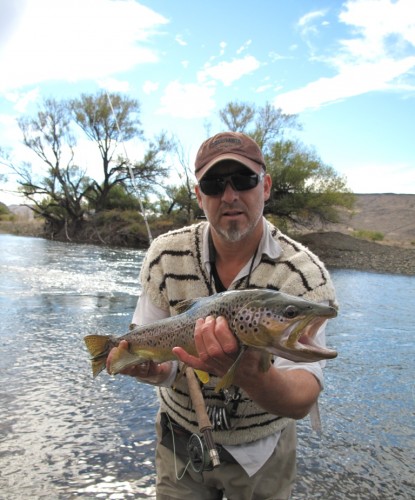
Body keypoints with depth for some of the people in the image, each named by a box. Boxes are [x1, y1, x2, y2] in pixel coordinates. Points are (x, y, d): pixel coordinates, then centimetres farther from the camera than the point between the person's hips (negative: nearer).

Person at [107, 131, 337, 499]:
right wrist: (155, 369, -32)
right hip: (179, 441, 2)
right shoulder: (166, 255, -15)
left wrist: (248, 371, -50)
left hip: (262, 453, -1)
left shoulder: (305, 274, -23)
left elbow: (301, 402, -29)